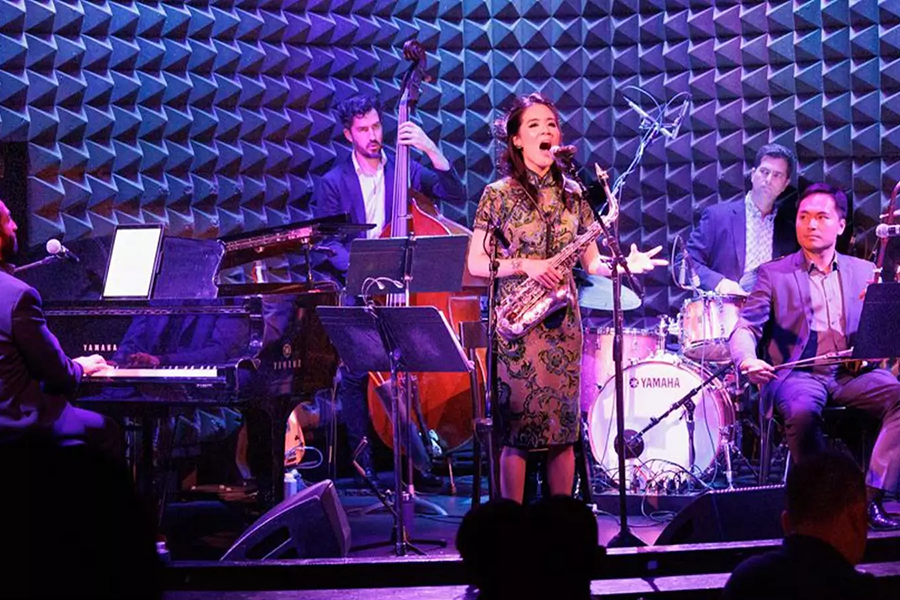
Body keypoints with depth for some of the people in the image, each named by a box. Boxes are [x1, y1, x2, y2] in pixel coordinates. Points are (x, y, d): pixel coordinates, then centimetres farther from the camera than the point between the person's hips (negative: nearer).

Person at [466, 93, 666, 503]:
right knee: (517, 427, -6)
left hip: (563, 320, 4)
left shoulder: (573, 194, 10)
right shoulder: (498, 194, -1)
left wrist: (622, 265, -10)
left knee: (564, 426, 5)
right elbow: (475, 263, -3)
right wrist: (525, 265, -16)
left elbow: (591, 261, 11)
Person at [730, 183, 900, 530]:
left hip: (853, 372, 2)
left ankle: (870, 497, -25)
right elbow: (746, 328, 0)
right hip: (798, 374, -2)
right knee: (801, 412, -36)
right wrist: (748, 359, -23)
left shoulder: (864, 272, 18)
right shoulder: (774, 275, 10)